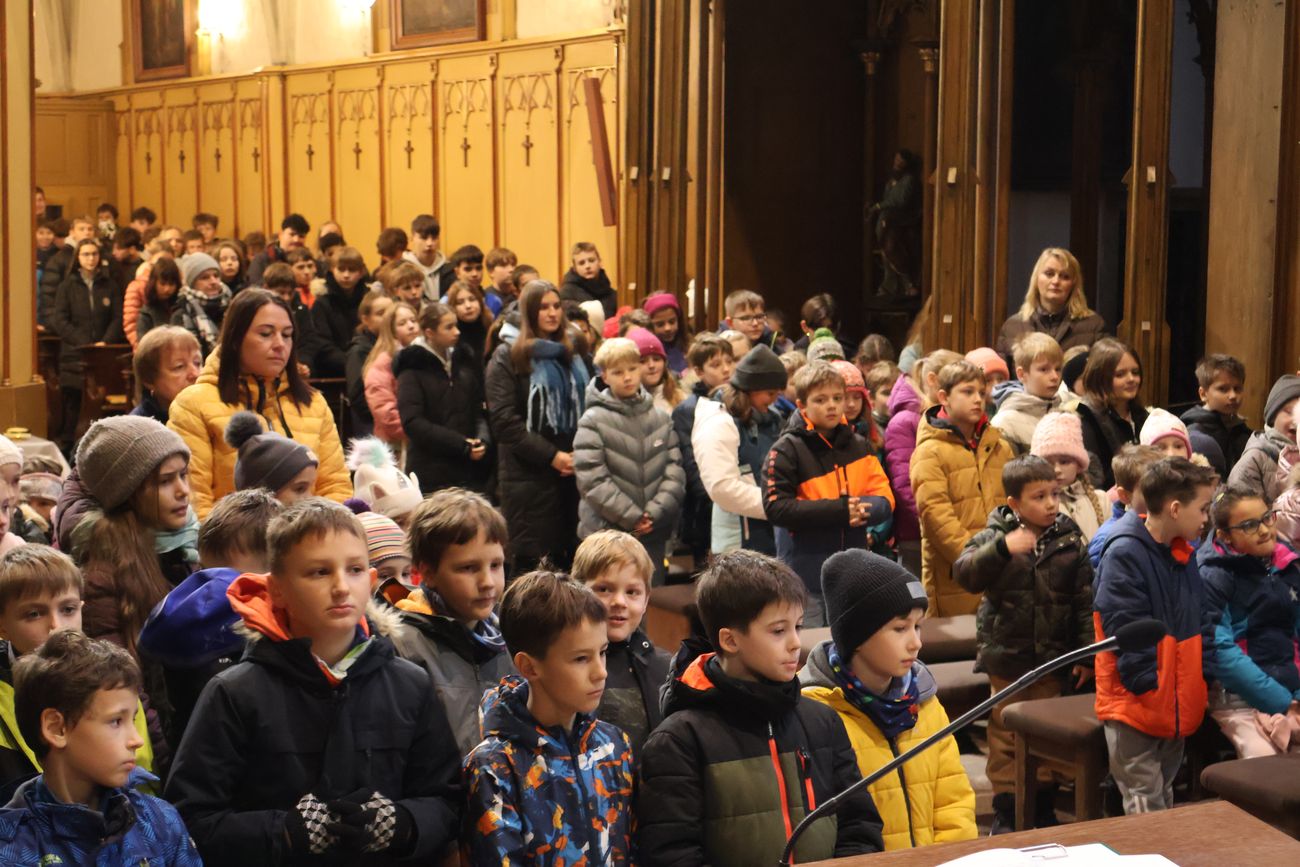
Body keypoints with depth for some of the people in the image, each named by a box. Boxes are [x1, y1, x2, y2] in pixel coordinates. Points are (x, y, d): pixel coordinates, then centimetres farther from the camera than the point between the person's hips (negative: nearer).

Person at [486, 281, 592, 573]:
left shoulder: (573, 356, 17)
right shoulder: (508, 358, 1)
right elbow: (504, 420, -9)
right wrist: (551, 456, -15)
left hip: (572, 472, 5)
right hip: (529, 475, -5)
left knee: (569, 559, 4)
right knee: (532, 560, -6)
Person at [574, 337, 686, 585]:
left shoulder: (661, 418, 8)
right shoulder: (593, 421, -6)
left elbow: (675, 471, 4)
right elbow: (591, 479, -12)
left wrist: (654, 513, -10)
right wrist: (632, 517, -13)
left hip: (654, 532, 4)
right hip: (607, 532, -4)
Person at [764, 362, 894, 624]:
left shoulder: (859, 445, 8)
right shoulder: (786, 450, -6)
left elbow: (885, 499, 3)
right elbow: (776, 508, -16)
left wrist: (860, 507, -20)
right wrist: (838, 510, -21)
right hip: (806, 575, -5)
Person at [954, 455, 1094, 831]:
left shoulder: (1070, 540, -2)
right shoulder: (994, 536, -6)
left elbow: (1085, 600, 1)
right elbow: (964, 573, -22)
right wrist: (1003, 548, -36)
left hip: (1053, 657, 2)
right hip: (1006, 655, -1)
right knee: (1005, 733, 6)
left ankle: (1043, 807, 25)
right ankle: (1005, 809, 15)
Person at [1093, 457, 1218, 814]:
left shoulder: (1184, 554, 9)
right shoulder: (1123, 555, -16)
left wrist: (1200, 685, 11)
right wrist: (1151, 688, -18)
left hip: (1178, 705, 8)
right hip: (1135, 704, -8)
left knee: (1165, 802, 17)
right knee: (1146, 808, -4)